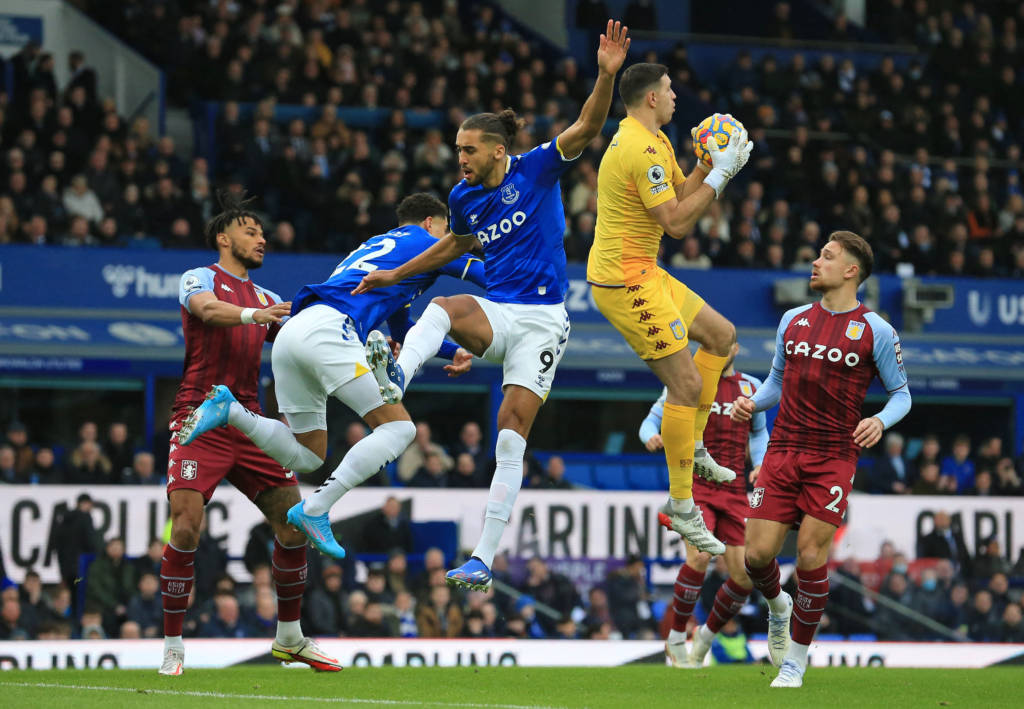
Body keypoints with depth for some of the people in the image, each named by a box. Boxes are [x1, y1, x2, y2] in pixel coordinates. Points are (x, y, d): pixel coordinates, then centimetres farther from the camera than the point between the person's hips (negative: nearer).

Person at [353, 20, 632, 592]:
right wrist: (395, 274, 29)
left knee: (513, 434, -9)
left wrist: (607, 76, -31)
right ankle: (395, 378, -61)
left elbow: (588, 127, -16)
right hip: (494, 313, 4)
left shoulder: (537, 170, -6)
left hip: (541, 319, -4)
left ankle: (484, 559, -8)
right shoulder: (464, 198, 8)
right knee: (443, 308, -30)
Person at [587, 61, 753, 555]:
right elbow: (677, 222, -22)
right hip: (625, 281, -11)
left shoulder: (653, 143, 13)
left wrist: (710, 163, 5)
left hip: (644, 274, 11)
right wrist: (721, 173, -17)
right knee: (687, 384, -11)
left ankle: (692, 445, 25)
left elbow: (680, 195, 20)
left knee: (721, 335, 21)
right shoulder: (641, 150, -21)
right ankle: (681, 506, -5)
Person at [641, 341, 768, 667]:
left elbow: (759, 432, 26)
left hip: (734, 492, 4)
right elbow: (652, 420, 7)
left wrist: (759, 464, 7)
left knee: (744, 575, -5)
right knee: (700, 556, -26)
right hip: (694, 486, -4)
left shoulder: (750, 386, 12)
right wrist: (651, 436, -17)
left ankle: (706, 636, 21)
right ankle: (676, 640, -8)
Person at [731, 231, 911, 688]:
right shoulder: (793, 320, 12)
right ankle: (777, 605, 29)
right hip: (783, 451, 4)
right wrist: (752, 403, 2)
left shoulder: (875, 331, -1)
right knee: (758, 553, -6)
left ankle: (795, 661, 5)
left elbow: (901, 393, 6)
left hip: (833, 457, -3)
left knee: (811, 556, -10)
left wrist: (880, 420, -14)